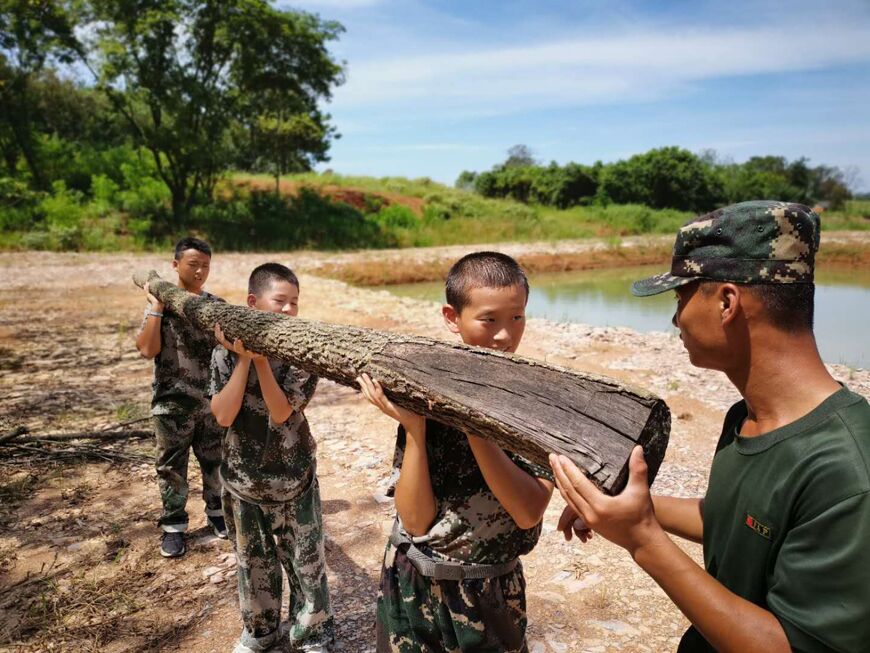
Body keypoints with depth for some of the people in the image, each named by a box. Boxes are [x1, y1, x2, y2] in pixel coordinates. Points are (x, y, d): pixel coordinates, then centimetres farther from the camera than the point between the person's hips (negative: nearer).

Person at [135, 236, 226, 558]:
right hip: (173, 403, -2)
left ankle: (216, 511, 36)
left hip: (213, 400, 2)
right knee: (172, 466, 10)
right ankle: (173, 525, 27)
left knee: (215, 460, 14)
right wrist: (156, 307, -16)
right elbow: (148, 349, -17)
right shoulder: (159, 305, -4)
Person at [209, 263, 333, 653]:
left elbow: (281, 412, -20)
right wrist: (242, 358, -22)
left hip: (294, 478, -1)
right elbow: (223, 416, -16)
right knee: (253, 561, 19)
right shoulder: (226, 352, -7)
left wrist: (260, 356, -27)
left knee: (306, 561, 10)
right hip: (242, 478, 2)